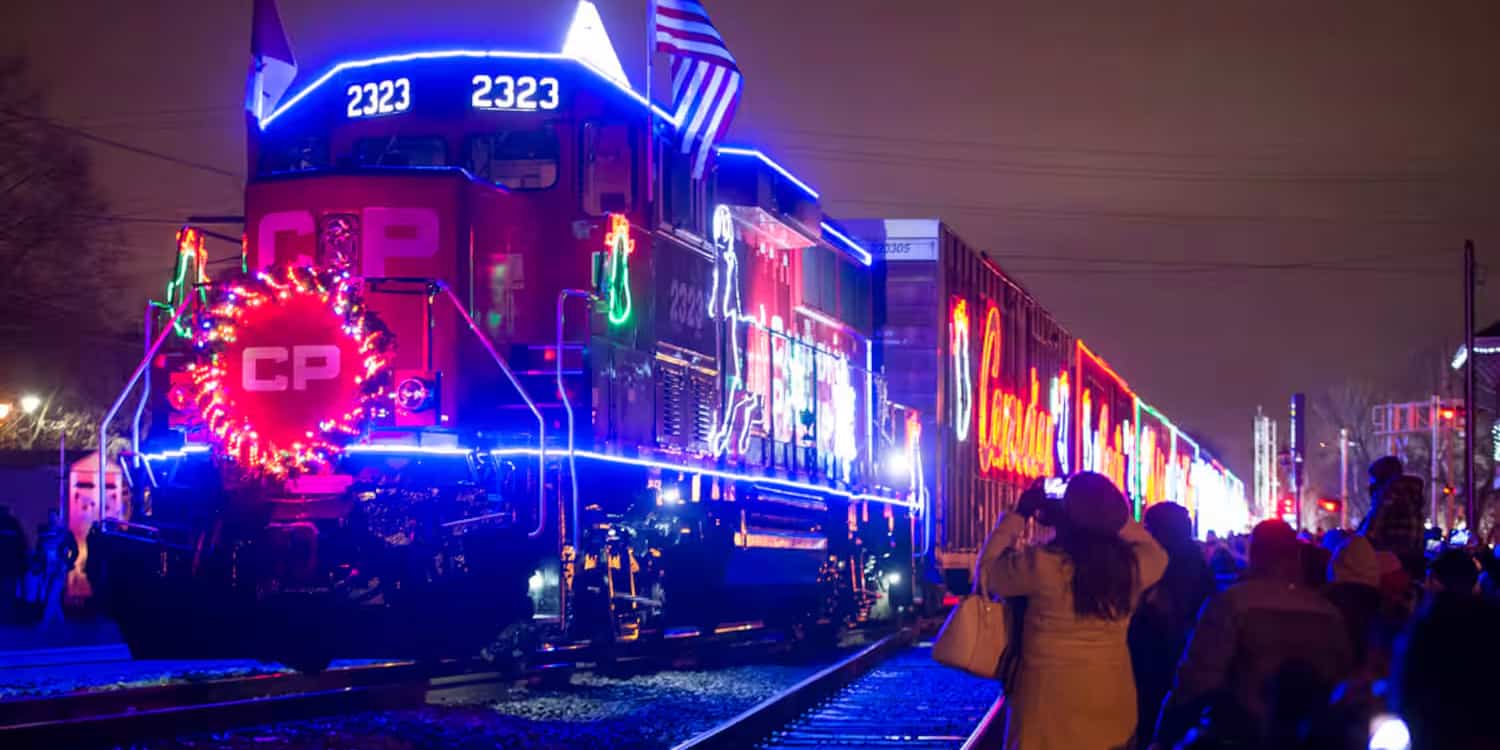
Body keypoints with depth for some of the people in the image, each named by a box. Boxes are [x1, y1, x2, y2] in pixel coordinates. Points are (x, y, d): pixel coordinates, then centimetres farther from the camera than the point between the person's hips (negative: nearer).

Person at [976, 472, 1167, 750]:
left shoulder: (1042, 564, -17)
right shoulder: (1133, 565, -9)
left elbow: (987, 572, 2)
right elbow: (1157, 554, 16)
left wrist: (1018, 515, 7)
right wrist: (1107, 512, 15)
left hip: (1051, 700, -3)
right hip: (1112, 699, 3)